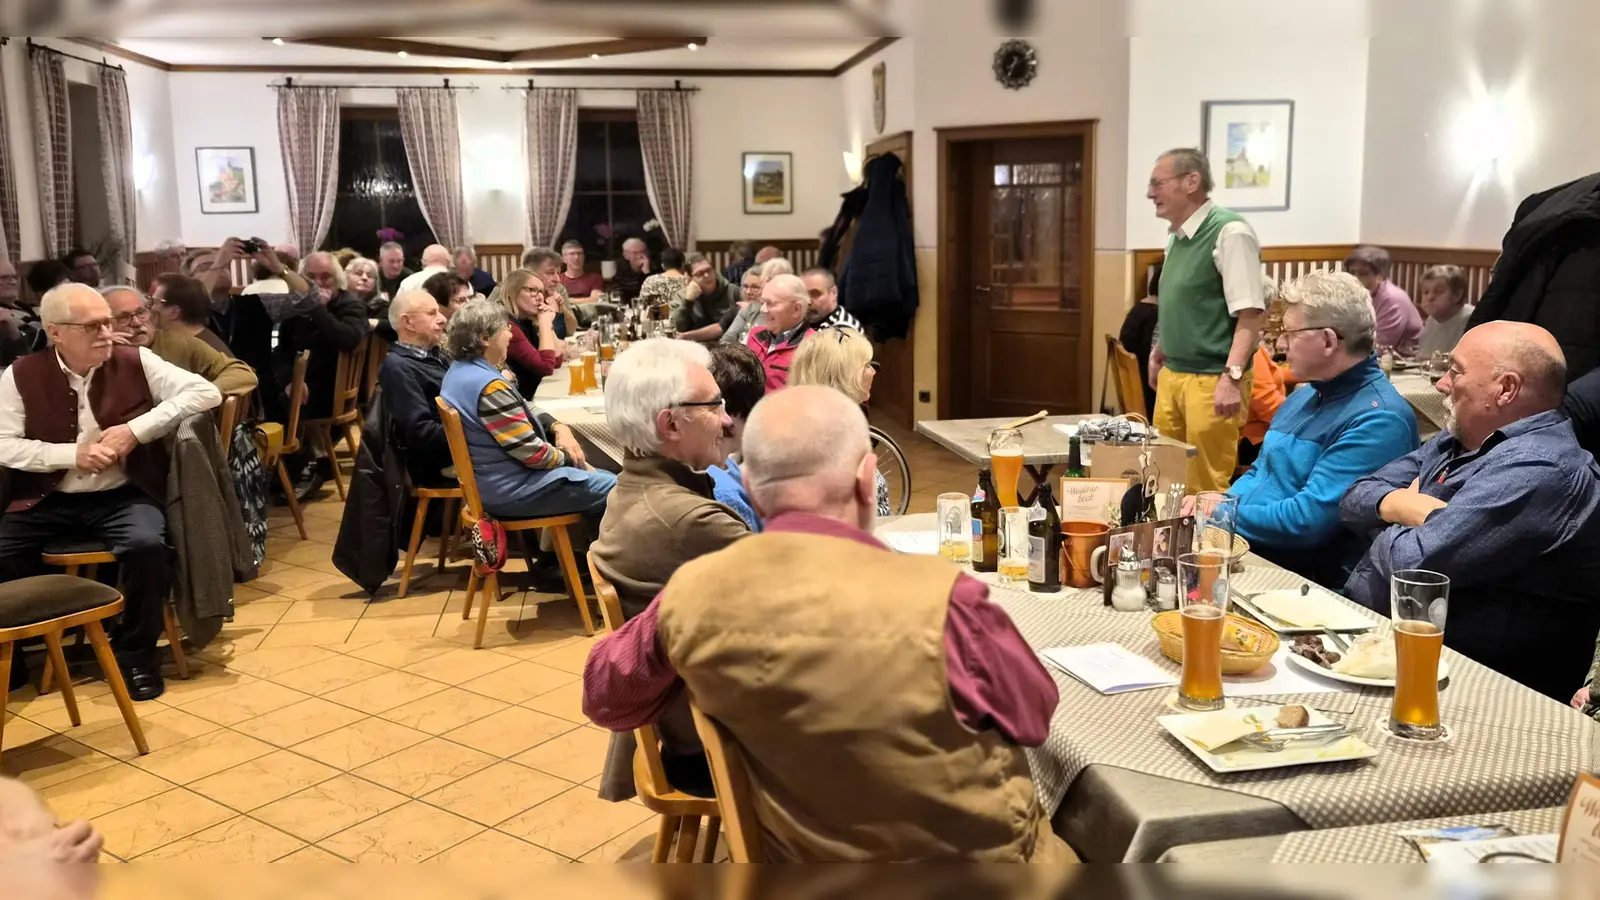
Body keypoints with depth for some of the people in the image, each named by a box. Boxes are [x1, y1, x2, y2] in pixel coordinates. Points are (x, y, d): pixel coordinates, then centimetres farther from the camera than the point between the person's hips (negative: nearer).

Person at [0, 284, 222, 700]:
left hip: (123, 496, -1)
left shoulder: (136, 362, -1)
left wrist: (136, 430, -15)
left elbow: (206, 392, -8)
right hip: (48, 500, 2)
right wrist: (72, 454, -16)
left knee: (147, 546, -31)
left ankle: (135, 652, -6)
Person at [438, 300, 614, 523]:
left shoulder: (459, 371, 6)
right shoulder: (488, 386, -27)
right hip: (512, 489, -11)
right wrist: (569, 457, -5)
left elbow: (520, 417, 15)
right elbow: (533, 452, -24)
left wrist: (558, 427, -1)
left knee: (603, 479, 21)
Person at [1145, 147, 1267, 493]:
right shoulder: (1176, 237, 12)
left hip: (1210, 379, -8)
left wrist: (1232, 376, -25)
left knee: (1206, 488, -2)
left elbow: (1251, 312, -19)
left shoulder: (1229, 232, -13)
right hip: (1171, 375, 8)